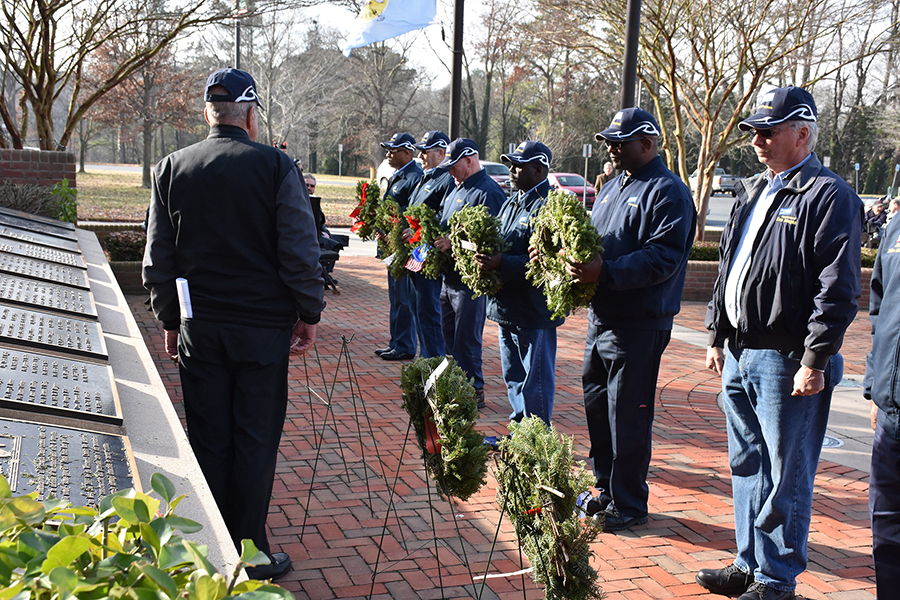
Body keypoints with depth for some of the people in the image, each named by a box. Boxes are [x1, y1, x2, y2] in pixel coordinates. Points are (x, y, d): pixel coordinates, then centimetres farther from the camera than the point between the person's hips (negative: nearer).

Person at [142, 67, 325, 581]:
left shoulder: (171, 169, 3)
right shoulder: (275, 166, -8)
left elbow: (157, 259, 6)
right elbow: (300, 250, -9)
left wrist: (171, 321, 14)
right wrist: (309, 315, 0)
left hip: (198, 326, 3)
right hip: (263, 325, -3)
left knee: (208, 441, 12)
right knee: (256, 441, 6)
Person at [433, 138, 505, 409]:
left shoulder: (488, 192, -15)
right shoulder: (458, 188, 16)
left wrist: (453, 242, -27)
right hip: (450, 275, 10)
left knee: (466, 338, -3)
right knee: (449, 334, 16)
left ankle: (474, 391, 9)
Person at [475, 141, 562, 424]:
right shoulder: (511, 203, 15)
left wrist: (502, 263, -29)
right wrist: (485, 256, 1)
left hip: (533, 313, -10)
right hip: (506, 307, 10)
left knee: (535, 383, 1)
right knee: (513, 378, 20)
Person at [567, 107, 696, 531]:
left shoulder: (667, 192, -11)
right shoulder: (613, 187, 18)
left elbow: (664, 258, -21)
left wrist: (606, 272, -28)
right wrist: (573, 256, 3)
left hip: (639, 325, -9)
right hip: (602, 316, 9)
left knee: (627, 416, -2)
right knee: (596, 402, 15)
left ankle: (629, 504, 12)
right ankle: (606, 488, 31)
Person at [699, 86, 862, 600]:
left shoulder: (829, 196, -10)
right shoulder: (753, 192, 16)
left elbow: (837, 290, -15)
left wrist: (815, 360, -18)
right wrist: (718, 336, 19)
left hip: (786, 361, -8)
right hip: (740, 355, 8)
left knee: (785, 480, 2)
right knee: (747, 468, 17)